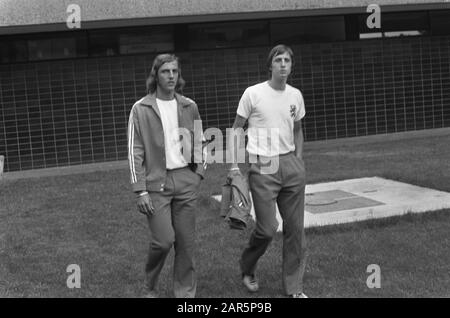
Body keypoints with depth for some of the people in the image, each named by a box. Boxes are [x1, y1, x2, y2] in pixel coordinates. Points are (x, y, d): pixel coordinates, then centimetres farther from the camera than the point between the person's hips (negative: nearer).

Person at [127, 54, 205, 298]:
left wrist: (198, 174, 5)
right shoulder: (141, 109, -4)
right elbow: (135, 152, -6)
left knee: (186, 241, 5)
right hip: (156, 183, -3)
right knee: (164, 240, -7)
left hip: (185, 181, 3)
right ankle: (151, 286, 21)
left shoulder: (189, 106, 6)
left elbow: (199, 143, 14)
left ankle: (185, 293, 18)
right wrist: (140, 191, -11)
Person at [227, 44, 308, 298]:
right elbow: (235, 130, 0)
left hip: (291, 165, 5)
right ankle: (247, 268, 24)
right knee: (267, 228, -7)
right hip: (263, 167, -4)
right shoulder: (253, 94, -5)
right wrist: (234, 165, -8)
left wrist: (299, 161, 12)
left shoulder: (296, 95, 9)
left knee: (295, 228, 4)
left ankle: (294, 288, 17)